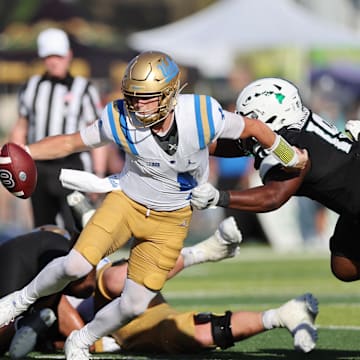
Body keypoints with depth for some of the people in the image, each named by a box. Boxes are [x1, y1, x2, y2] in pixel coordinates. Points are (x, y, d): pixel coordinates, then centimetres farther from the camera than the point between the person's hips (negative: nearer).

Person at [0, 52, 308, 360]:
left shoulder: (203, 115, -26)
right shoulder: (120, 121, -24)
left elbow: (252, 128, -7)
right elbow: (70, 143, -9)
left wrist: (291, 157, 8)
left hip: (171, 220, 1)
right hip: (127, 201, 0)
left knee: (134, 305, -2)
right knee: (77, 265, -21)